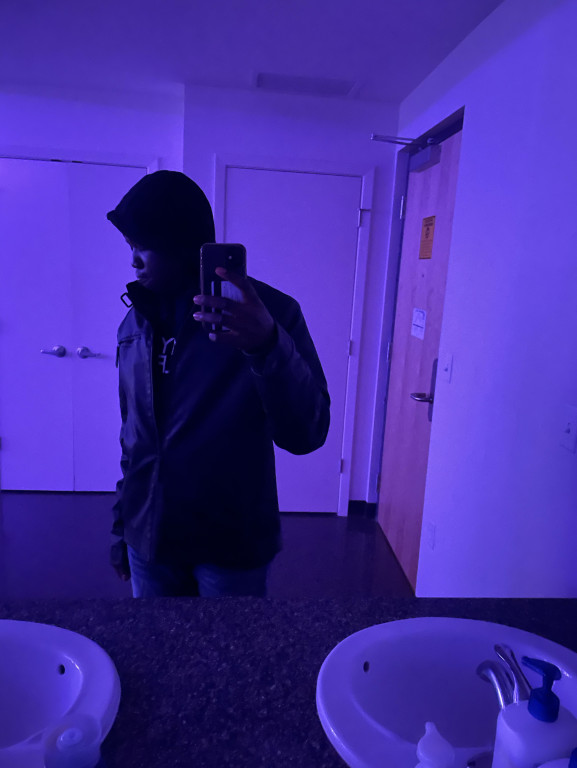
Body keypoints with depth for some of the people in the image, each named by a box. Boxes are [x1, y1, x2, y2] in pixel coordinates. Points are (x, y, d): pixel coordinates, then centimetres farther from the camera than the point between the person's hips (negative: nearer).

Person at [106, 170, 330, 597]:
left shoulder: (267, 312, -13)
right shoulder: (136, 322, 2)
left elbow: (307, 434, -22)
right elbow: (133, 432, 10)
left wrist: (269, 347, -38)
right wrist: (122, 524, 15)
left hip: (231, 550, -4)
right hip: (148, 541, 5)